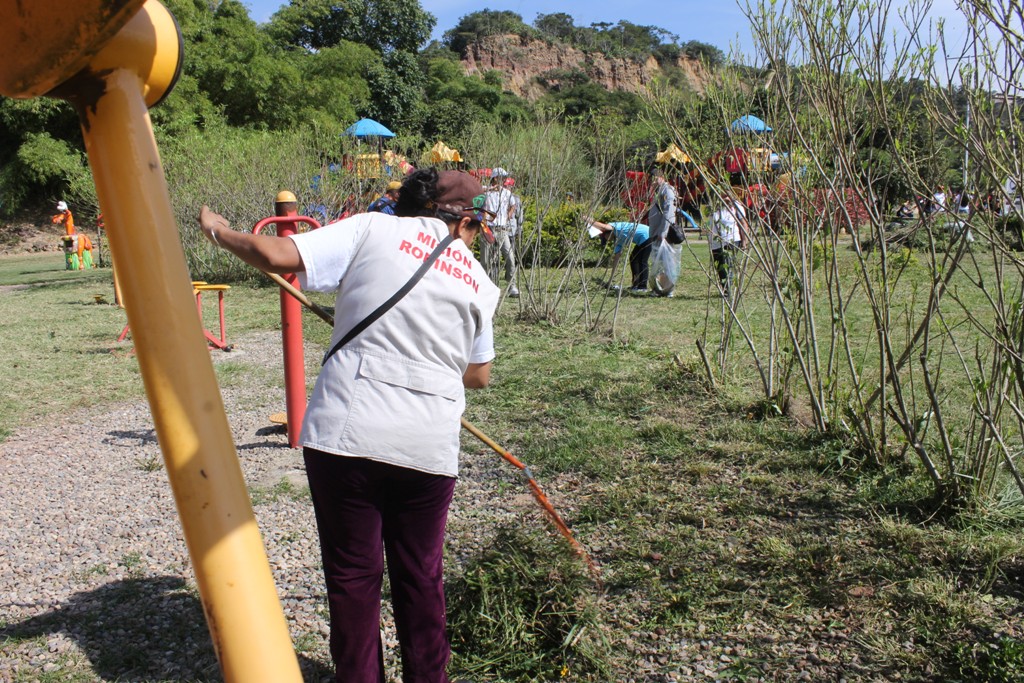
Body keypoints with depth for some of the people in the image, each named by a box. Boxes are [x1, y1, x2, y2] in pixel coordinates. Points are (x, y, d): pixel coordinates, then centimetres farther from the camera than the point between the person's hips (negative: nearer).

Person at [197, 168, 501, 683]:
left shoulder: (373, 230, 1)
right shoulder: (476, 280, 10)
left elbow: (278, 255, -6)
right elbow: (479, 375, 18)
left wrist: (220, 232, 12)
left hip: (347, 432, -2)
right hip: (430, 447, 3)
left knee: (352, 574, 13)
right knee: (420, 577, 19)